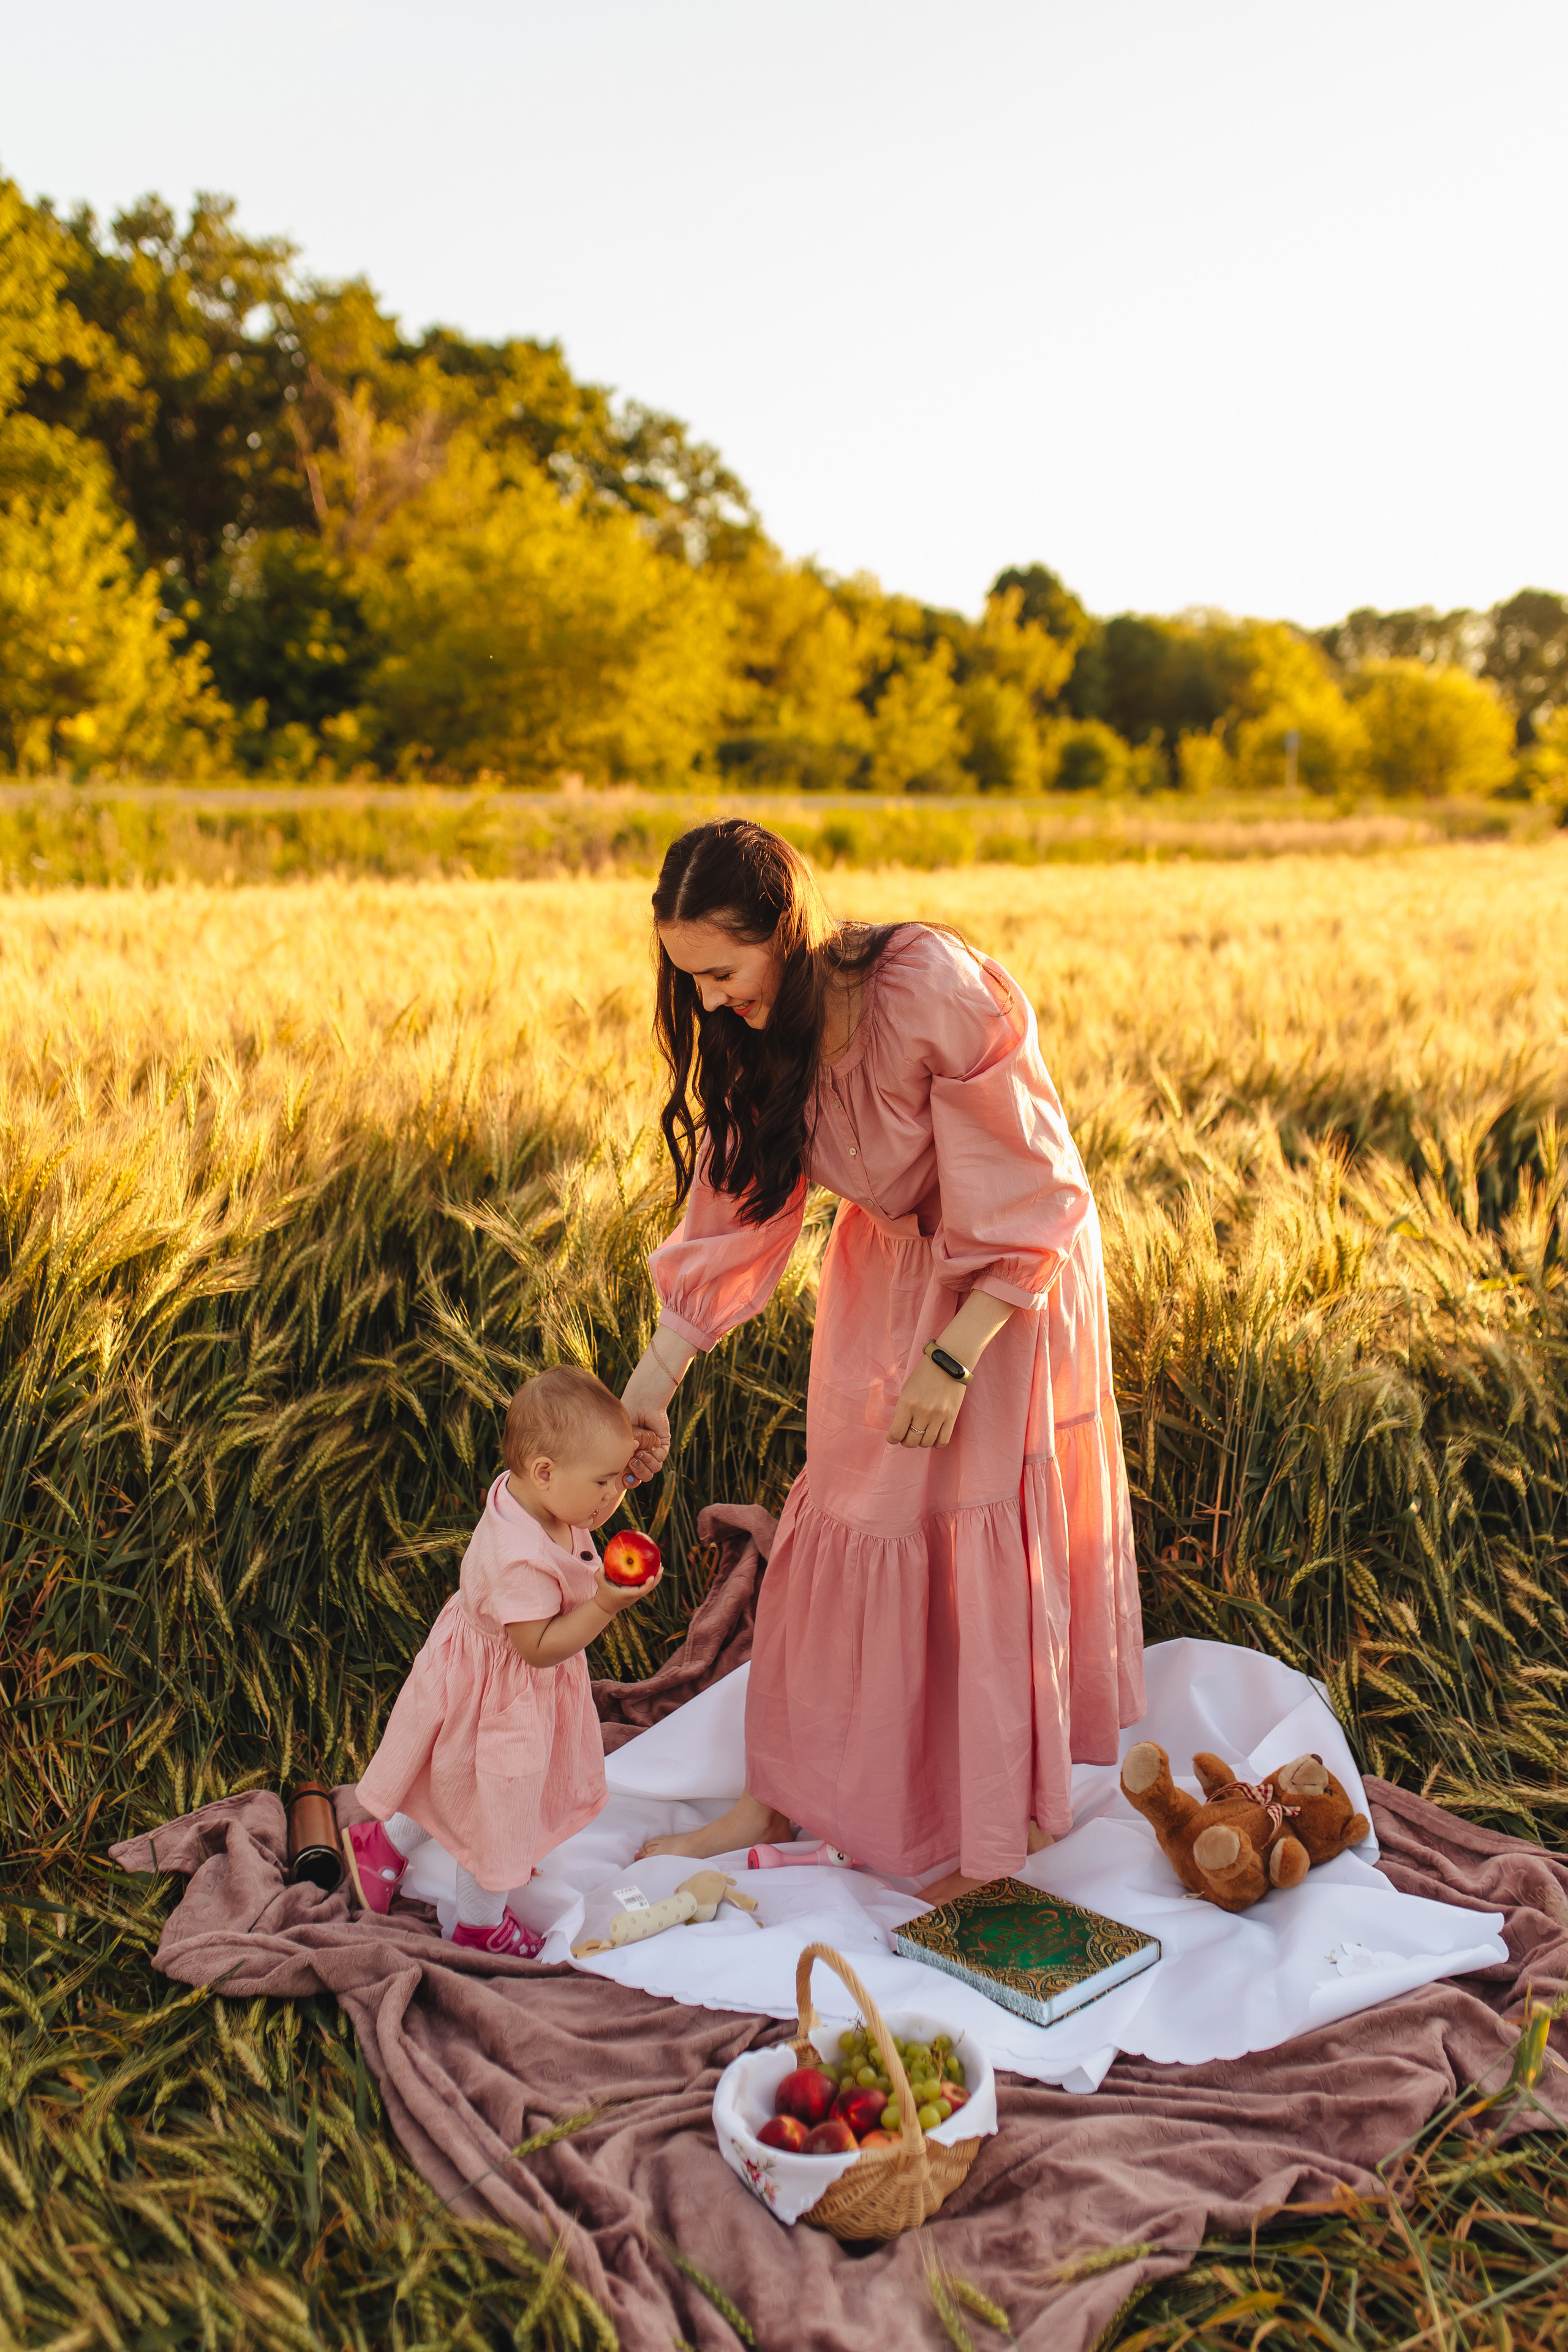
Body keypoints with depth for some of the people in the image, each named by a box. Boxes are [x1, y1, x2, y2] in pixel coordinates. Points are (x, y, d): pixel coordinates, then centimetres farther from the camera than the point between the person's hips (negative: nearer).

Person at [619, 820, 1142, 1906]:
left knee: (986, 1531, 1)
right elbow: (731, 1206, -5)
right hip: (887, 1269, 6)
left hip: (1012, 1281, -5)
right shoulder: (760, 1031, -11)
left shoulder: (935, 992, -32)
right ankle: (784, 1796, 22)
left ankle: (1006, 1820, 21)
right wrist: (652, 1384, -7)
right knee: (845, 1515, 8)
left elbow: (1029, 1196, -25)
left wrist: (954, 1358, -25)